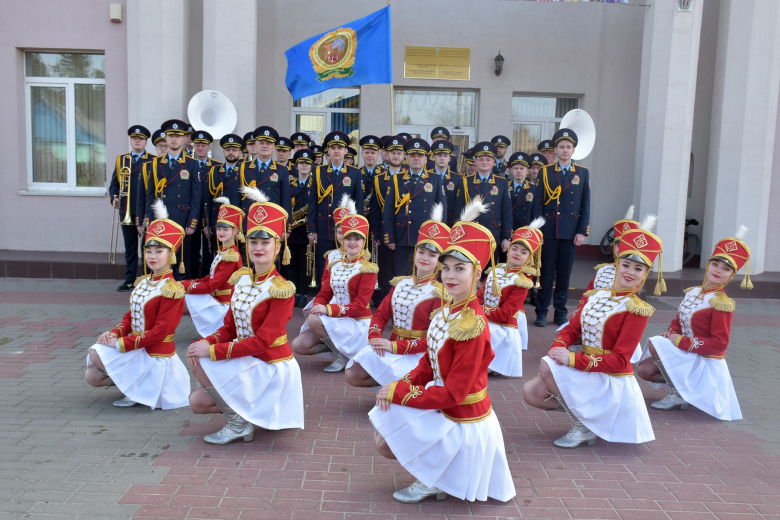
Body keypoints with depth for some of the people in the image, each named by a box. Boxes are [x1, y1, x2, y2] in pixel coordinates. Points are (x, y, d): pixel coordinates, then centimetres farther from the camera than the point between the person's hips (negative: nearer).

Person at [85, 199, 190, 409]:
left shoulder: (172, 290, -20)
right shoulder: (143, 282, 7)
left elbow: (160, 331, -23)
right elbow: (130, 315, 14)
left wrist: (122, 343, -22)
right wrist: (115, 333, -6)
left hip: (154, 354, -8)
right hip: (137, 349, 8)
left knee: (96, 355, -16)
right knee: (92, 376, 6)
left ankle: (136, 389, -1)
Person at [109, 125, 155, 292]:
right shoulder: (121, 160, 13)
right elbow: (114, 183, 15)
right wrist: (114, 197, -5)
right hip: (126, 212, 4)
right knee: (130, 248, 10)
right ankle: (130, 280, 18)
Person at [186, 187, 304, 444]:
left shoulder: (281, 290, -20)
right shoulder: (242, 279, 2)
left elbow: (263, 341, -25)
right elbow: (230, 328, 6)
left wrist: (213, 350, -26)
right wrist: (207, 341, -15)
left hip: (271, 366, -8)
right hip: (247, 362, 8)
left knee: (199, 362, -17)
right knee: (197, 402, 4)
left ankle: (238, 423, -4)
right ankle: (250, 410, 18)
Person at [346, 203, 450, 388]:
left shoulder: (438, 293, -10)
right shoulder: (400, 284, 9)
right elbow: (380, 315, 9)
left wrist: (395, 347, -21)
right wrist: (374, 338, -13)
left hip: (416, 355, -6)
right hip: (390, 347, 6)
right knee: (352, 374, -7)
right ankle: (391, 381, 11)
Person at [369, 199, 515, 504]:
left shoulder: (472, 326, -27)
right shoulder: (444, 312, -1)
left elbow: (453, 394, -25)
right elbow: (430, 363, 8)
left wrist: (399, 393, -18)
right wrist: (402, 384, -9)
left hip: (462, 422, -8)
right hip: (444, 407, 8)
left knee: (385, 441, -4)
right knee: (383, 436, 9)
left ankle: (430, 481, 14)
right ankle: (435, 475, 18)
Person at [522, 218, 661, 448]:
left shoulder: (636, 309, -14)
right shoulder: (597, 296, 6)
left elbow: (619, 360, -19)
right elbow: (571, 329, 6)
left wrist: (573, 359, -26)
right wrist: (557, 348, -17)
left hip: (612, 381, -7)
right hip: (588, 374, 7)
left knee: (546, 366, -25)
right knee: (531, 392, -6)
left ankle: (582, 427, -7)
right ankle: (583, 412, 12)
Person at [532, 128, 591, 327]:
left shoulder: (583, 173, 7)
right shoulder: (545, 171, 5)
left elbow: (586, 205, 5)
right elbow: (538, 203, 2)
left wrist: (582, 231, -2)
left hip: (570, 231, 1)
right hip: (549, 230, -1)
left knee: (564, 273, 6)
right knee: (546, 272, 2)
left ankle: (560, 312, 16)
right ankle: (542, 312, 9)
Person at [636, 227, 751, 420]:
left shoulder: (722, 302, -19)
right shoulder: (693, 292, 4)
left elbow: (719, 343, -20)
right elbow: (677, 321, 14)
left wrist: (683, 342, -22)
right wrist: (671, 334, -9)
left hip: (705, 361, -7)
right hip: (687, 355, 7)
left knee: (654, 344, -22)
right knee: (643, 369, -5)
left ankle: (677, 394, -6)